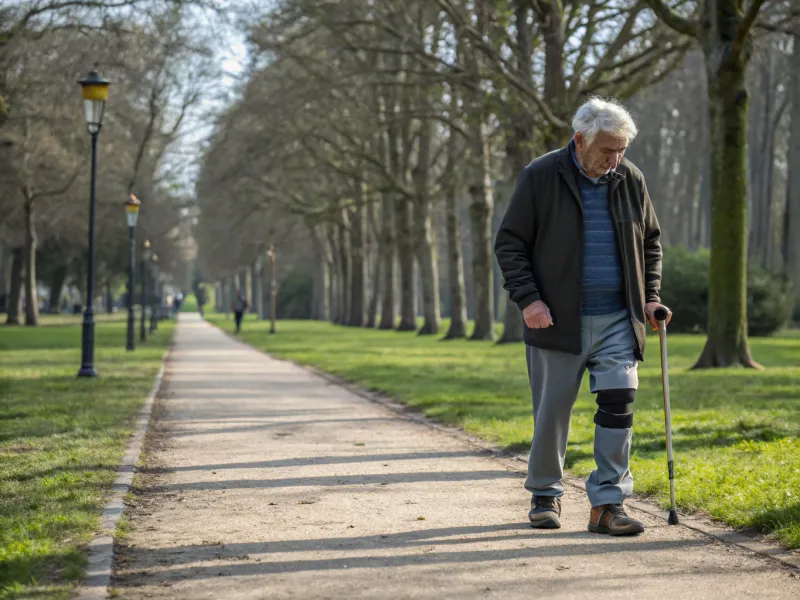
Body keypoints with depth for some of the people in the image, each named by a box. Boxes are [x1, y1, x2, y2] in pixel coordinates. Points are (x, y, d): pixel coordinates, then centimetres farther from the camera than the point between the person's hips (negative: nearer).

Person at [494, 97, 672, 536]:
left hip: (617, 321, 3)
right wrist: (528, 299, -13)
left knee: (618, 404, -6)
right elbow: (509, 244, -3)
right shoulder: (540, 177, -6)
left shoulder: (630, 180, 6)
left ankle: (607, 503, -1)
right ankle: (545, 494, 23)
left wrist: (649, 297, 7)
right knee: (552, 412, 4)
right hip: (558, 320, -3)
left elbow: (650, 242, 18)